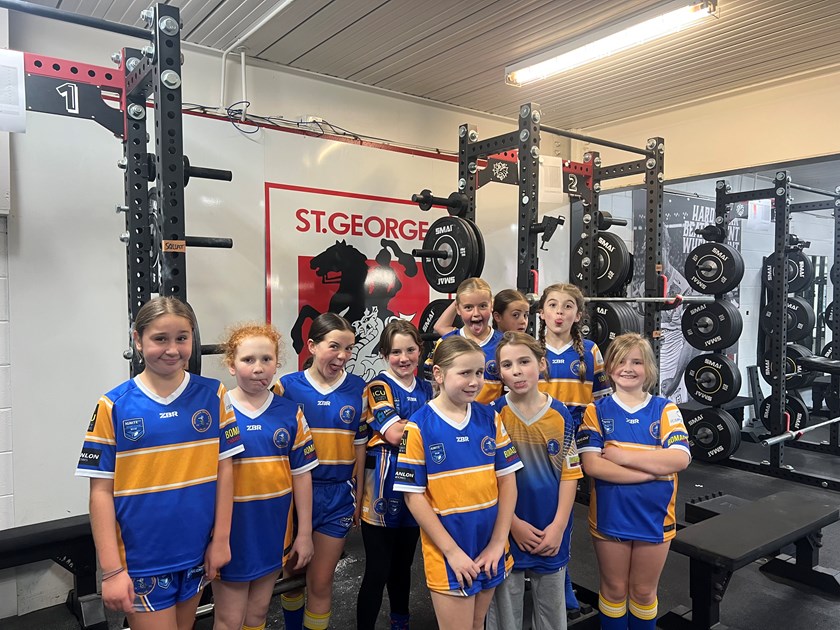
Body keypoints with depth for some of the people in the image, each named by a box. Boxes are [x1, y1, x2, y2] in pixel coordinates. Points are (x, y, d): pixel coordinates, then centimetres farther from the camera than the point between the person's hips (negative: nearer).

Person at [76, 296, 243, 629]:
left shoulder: (212, 395, -4)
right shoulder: (114, 406, -9)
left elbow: (224, 468, -1)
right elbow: (101, 490, -7)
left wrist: (221, 538, -2)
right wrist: (112, 570, -9)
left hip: (196, 554, 3)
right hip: (141, 560, -2)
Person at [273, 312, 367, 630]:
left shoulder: (358, 389, -2)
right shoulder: (286, 387, -7)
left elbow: (360, 446, 4)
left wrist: (358, 498, 5)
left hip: (337, 496, 0)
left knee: (321, 583, 7)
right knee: (291, 575, 18)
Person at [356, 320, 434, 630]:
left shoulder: (426, 389, 9)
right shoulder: (378, 388, -9)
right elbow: (394, 434, -21)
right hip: (383, 492, -6)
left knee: (402, 565, 21)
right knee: (377, 571, 1)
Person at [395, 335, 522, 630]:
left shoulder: (490, 419, 0)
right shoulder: (419, 427, -12)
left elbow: (507, 479, 1)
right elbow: (413, 495, -11)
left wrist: (498, 542, -5)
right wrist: (452, 551, -13)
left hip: (490, 546, 4)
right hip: (448, 552, -4)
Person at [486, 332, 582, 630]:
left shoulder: (561, 415, -4)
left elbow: (569, 473, -1)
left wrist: (558, 526, -7)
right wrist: (514, 523, -12)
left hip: (551, 531, 2)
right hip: (507, 530, -2)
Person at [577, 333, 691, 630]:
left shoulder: (664, 409, -2)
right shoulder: (597, 411, -5)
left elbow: (680, 459, -16)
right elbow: (592, 465, -16)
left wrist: (624, 456, -20)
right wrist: (653, 469, -20)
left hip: (654, 516, 1)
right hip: (610, 516, -1)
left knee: (644, 592, 18)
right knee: (614, 590, 15)